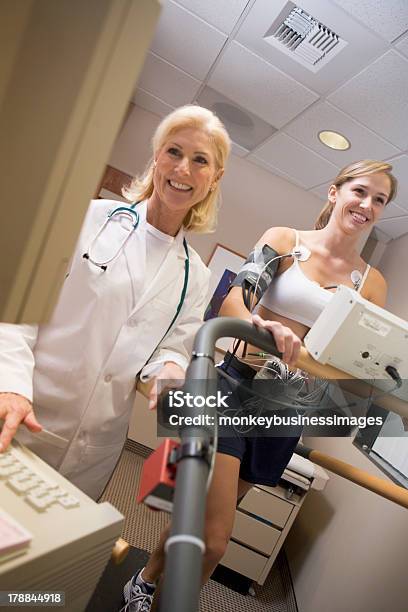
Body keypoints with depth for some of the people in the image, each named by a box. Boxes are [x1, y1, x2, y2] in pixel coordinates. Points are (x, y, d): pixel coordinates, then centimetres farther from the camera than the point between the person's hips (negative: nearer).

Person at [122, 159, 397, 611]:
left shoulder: (372, 283, 8)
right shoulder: (284, 239, -1)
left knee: (207, 517, 17)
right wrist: (262, 325, -35)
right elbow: (232, 303, -13)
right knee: (214, 537, -7)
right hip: (237, 385, -3)